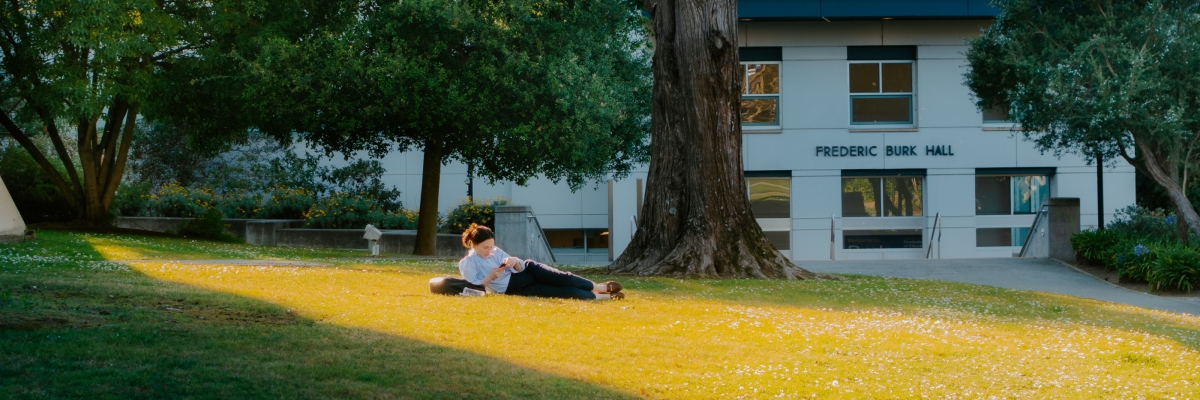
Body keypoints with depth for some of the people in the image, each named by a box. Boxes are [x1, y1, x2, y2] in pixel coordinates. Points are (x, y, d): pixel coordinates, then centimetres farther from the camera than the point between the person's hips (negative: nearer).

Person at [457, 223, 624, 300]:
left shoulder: (495, 251, 10)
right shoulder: (467, 264, -5)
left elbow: (520, 267, 7)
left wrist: (515, 262, -16)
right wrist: (490, 277, -25)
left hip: (525, 273, 5)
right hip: (513, 289, -5)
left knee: (562, 278, -20)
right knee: (565, 292, -18)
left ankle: (600, 287, -12)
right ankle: (598, 297, -12)